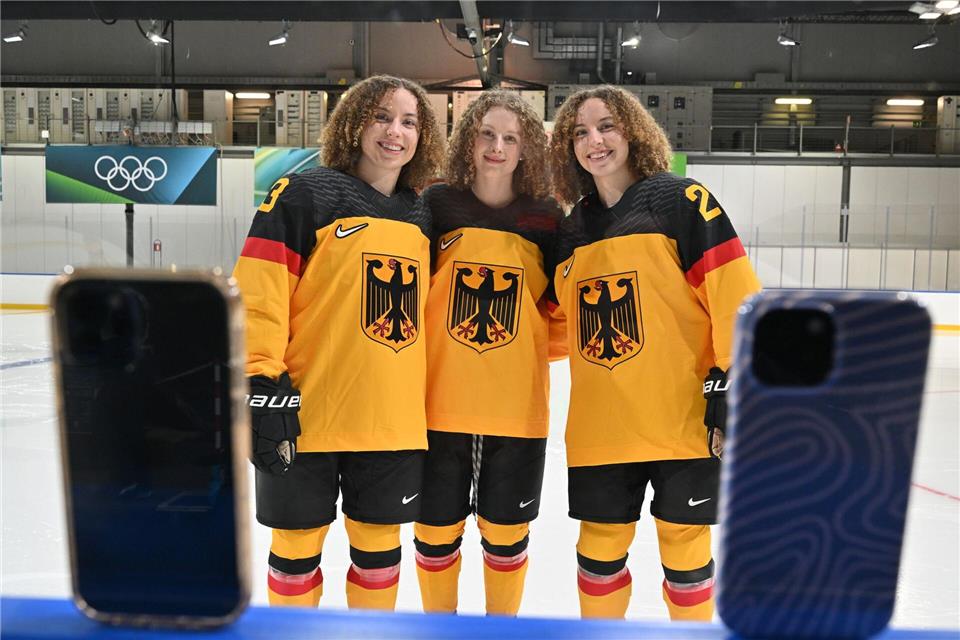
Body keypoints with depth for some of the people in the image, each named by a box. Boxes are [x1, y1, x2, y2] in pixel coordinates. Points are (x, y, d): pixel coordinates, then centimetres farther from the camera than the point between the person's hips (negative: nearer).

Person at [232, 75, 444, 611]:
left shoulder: (421, 219, 12)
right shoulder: (305, 195, -6)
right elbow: (257, 295, -12)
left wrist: (428, 405, 18)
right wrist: (262, 385, -16)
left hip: (394, 421, 5)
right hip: (306, 418, -4)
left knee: (379, 546, 14)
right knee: (298, 544, 9)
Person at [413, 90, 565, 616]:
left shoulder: (546, 218, 1)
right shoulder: (437, 205, -1)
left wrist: (531, 350, -2)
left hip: (518, 407, 1)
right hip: (440, 402, 0)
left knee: (505, 532, 12)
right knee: (436, 529, 11)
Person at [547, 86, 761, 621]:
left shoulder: (682, 201, -4)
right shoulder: (571, 231, 12)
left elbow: (737, 299, -10)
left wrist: (732, 393, -13)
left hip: (685, 422, -4)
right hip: (599, 430, 5)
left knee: (685, 550, 8)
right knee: (599, 550, 12)